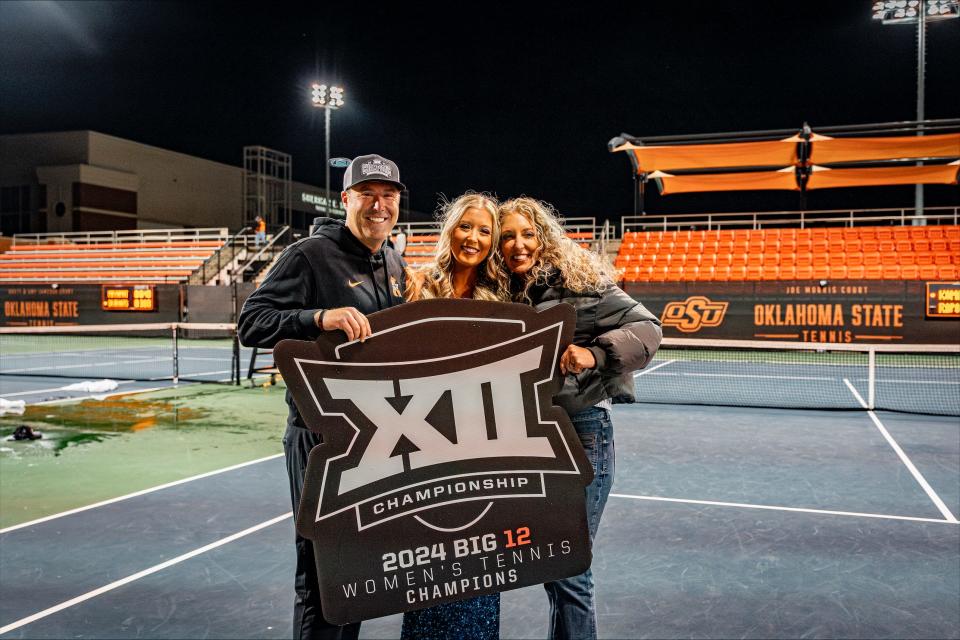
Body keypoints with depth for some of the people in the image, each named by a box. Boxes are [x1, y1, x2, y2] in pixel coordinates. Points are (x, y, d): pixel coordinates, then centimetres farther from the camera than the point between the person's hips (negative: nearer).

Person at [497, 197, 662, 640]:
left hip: (580, 430, -6)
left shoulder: (578, 279, -10)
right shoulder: (497, 294, 5)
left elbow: (645, 329, -13)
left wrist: (596, 355, -27)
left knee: (567, 570, -2)